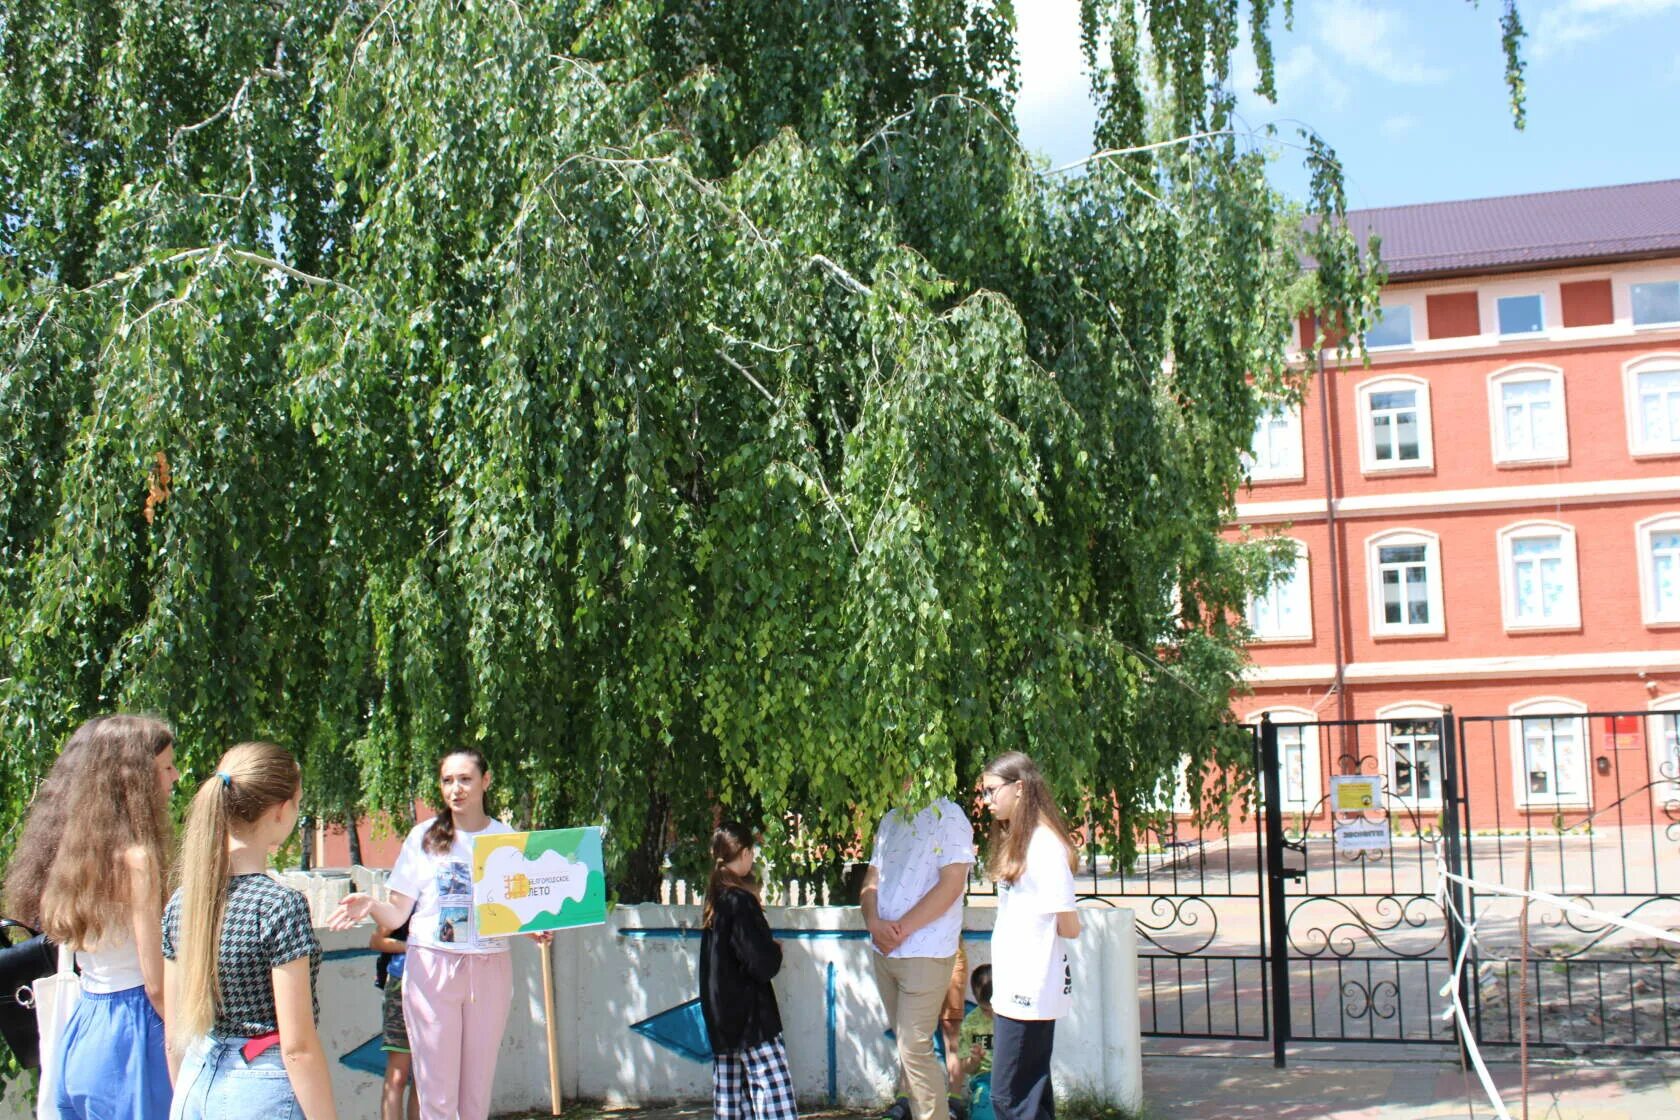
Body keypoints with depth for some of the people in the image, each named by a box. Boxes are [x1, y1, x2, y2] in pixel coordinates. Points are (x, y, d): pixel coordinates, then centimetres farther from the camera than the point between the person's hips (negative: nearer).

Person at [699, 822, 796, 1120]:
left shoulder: (714, 900, 9)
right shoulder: (740, 901, -15)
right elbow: (762, 965, -19)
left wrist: (768, 949, 12)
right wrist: (776, 950, 0)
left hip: (721, 1020, 9)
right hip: (751, 1018, -9)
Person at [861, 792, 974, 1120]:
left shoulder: (948, 816, -9)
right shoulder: (890, 819, 13)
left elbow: (952, 883, -15)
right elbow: (872, 878, 12)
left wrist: (903, 929, -14)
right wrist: (874, 922, -8)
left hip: (925, 952, -7)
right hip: (883, 949, 7)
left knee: (914, 1047, -8)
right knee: (904, 1040, 14)